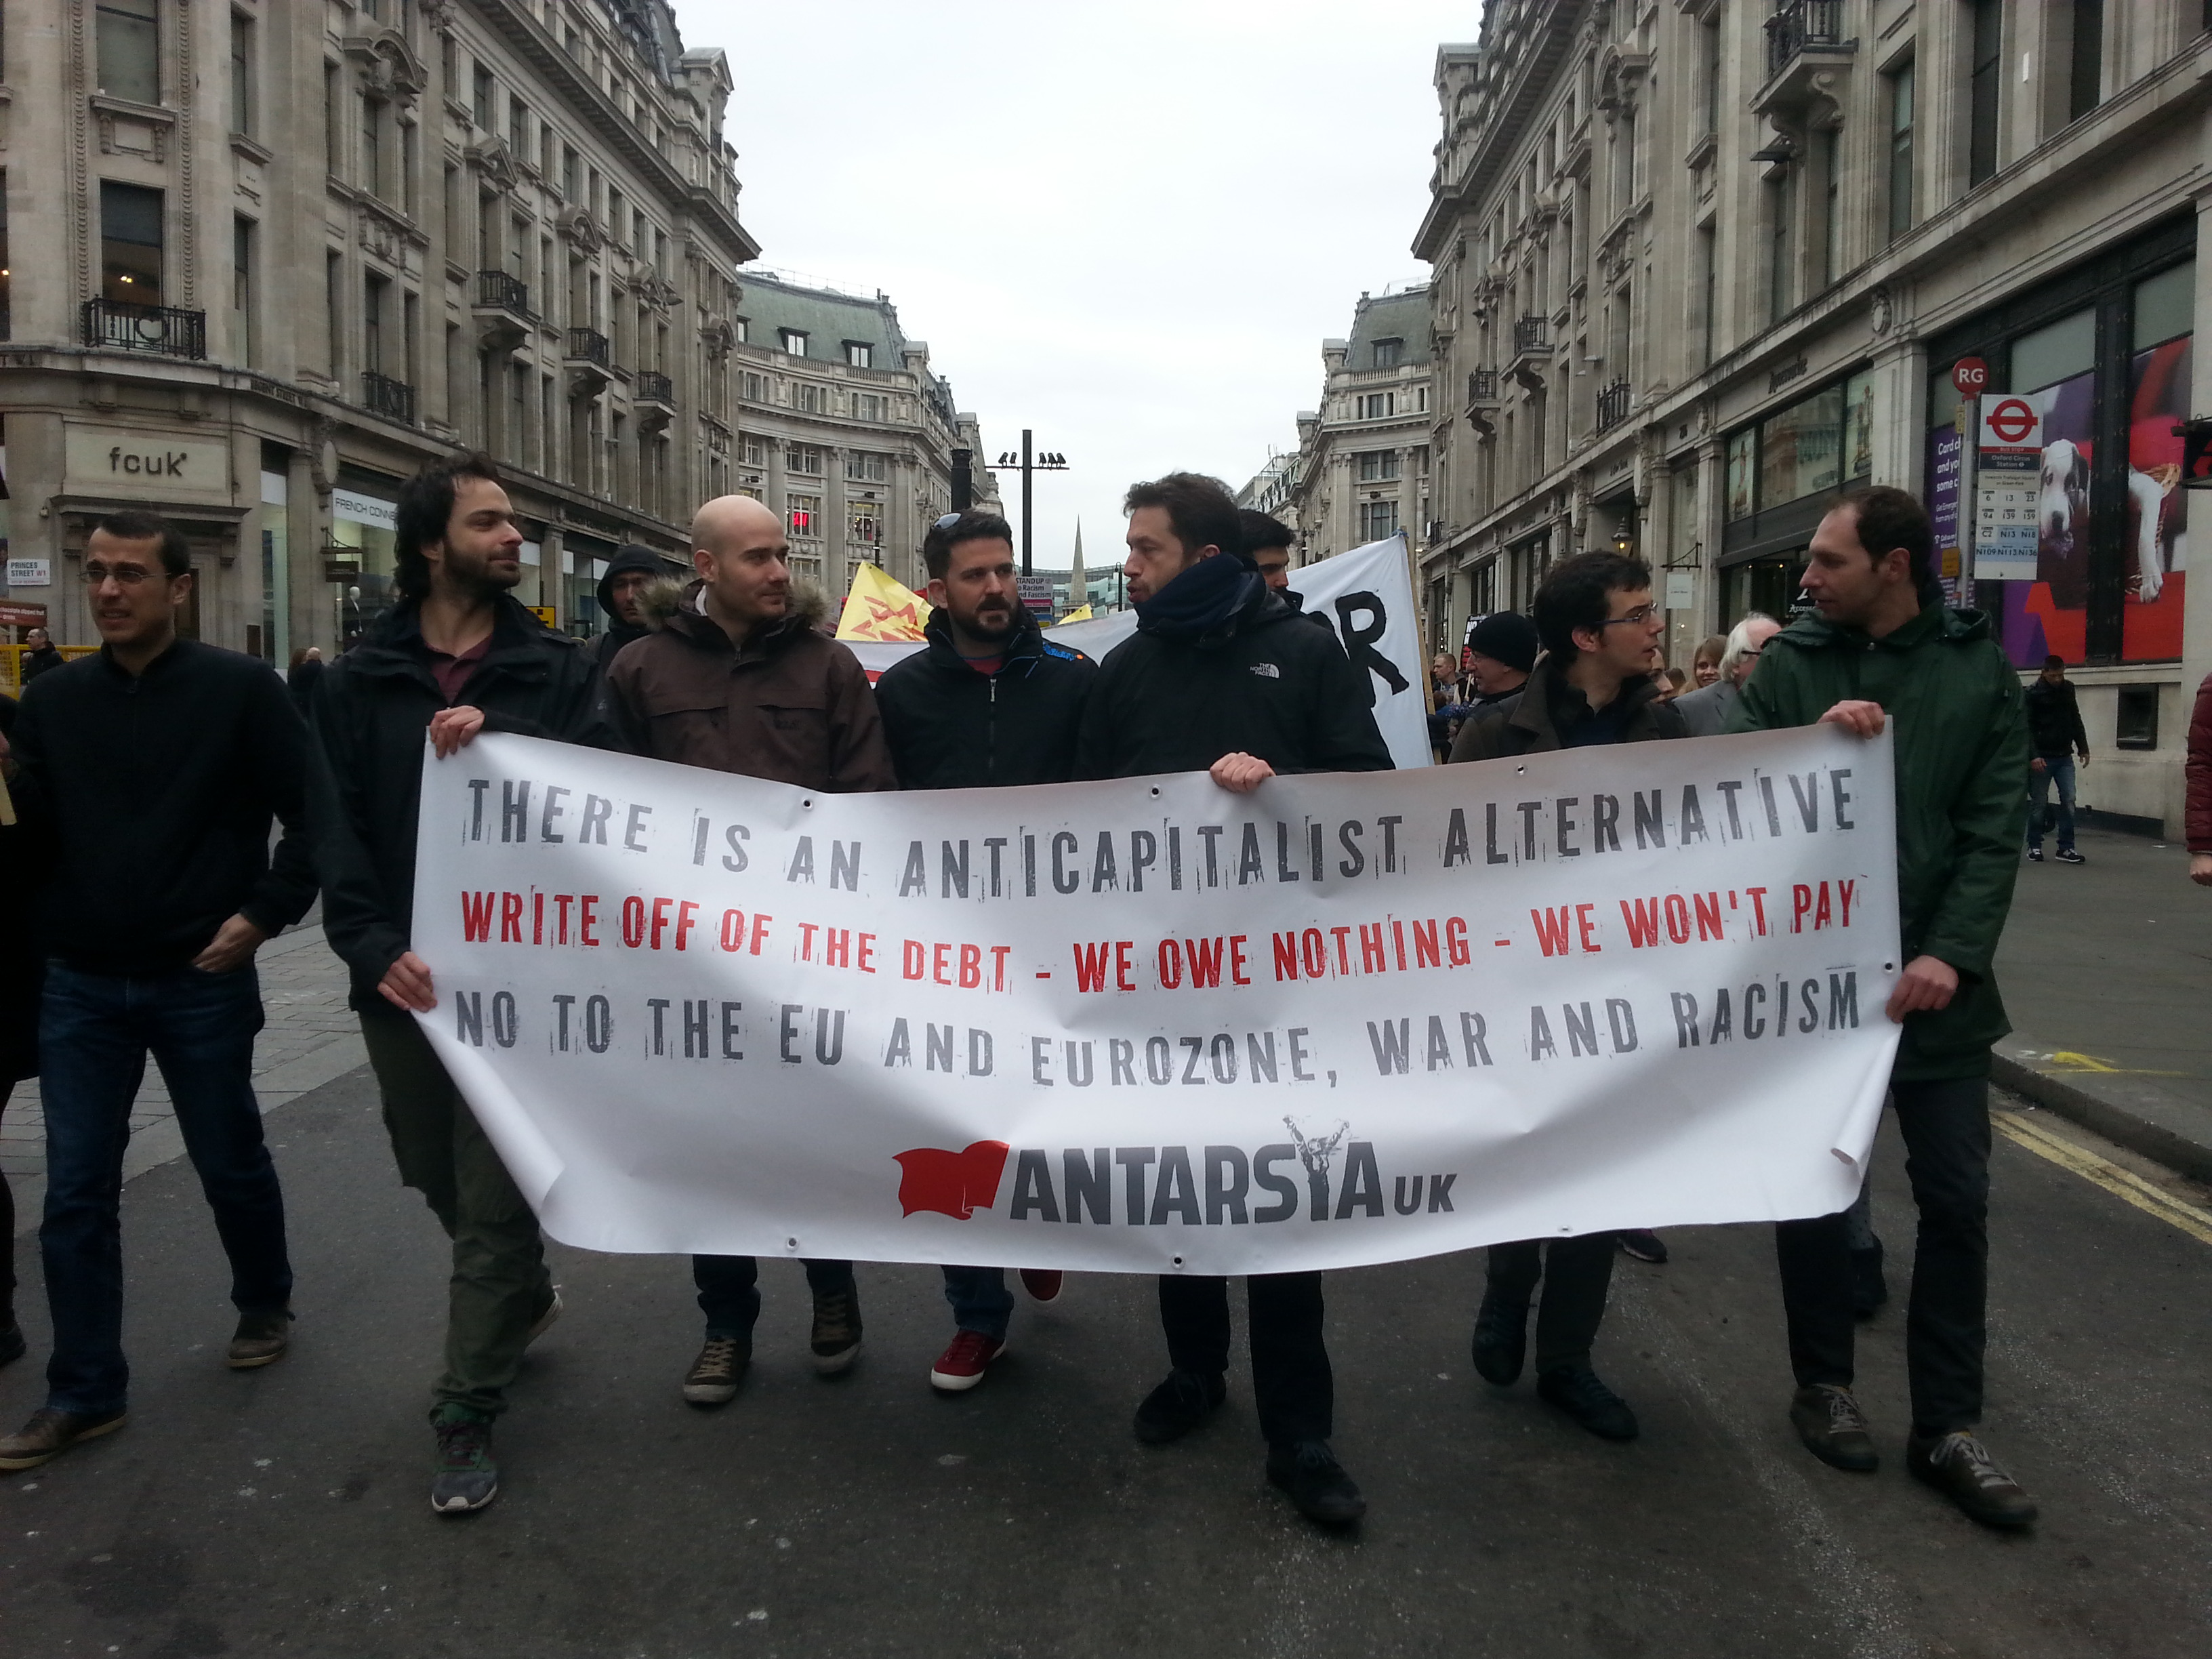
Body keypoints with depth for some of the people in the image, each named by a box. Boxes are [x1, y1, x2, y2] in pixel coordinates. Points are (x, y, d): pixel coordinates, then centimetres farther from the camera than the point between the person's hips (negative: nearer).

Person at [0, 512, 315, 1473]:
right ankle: (84, 1393, 18)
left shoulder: (240, 690, -7)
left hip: (202, 983, -3)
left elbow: (313, 814, -6)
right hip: (80, 987, 3)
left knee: (231, 1164, 14)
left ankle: (264, 1307, 38)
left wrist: (266, 912, -13)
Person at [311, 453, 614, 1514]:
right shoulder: (360, 680, 6)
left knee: (495, 1198, -1)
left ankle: (467, 1415, 12)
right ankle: (525, 1297, 45)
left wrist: (501, 741, -20)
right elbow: (337, 828, 1)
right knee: (437, 1175, 17)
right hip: (405, 978, 3)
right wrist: (372, 945, -14)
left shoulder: (557, 667, 3)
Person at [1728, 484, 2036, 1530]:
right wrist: (1810, 737, -21)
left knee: (1956, 1198, 4)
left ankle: (1947, 1427, 18)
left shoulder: (1979, 669, 1)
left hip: (1933, 976, 0)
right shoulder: (1791, 663, 2)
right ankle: (1824, 1383, 29)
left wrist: (1952, 952, -15)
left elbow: (1995, 827, -4)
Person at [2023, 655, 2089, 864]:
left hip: (2065, 757, 4)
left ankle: (2066, 848, 2)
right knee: (2040, 804, 1)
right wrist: (2033, 755, -20)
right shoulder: (2032, 694, -8)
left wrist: (2083, 748, 12)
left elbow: (2076, 720, 17)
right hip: (2042, 758, -4)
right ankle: (2034, 846, 12)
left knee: (2069, 801, -2)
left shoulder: (2068, 688, 8)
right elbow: (2027, 728, -11)